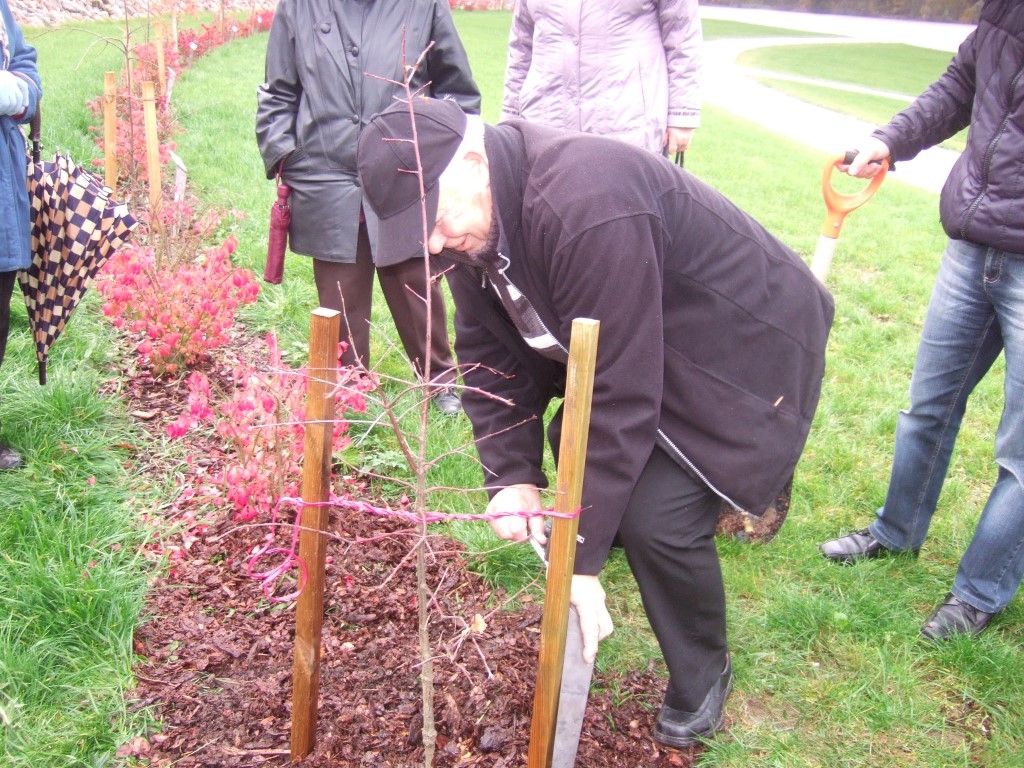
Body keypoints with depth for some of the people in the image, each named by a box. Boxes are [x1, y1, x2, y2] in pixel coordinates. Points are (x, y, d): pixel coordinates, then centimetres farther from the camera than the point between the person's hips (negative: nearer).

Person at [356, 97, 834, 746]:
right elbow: (493, 354, -2)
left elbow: (620, 393, -35)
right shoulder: (472, 217, -9)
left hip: (745, 348, -9)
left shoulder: (588, 206, -38)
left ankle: (702, 681, 11)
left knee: (657, 517, -16)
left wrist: (582, 557, -29)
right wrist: (512, 475, -13)